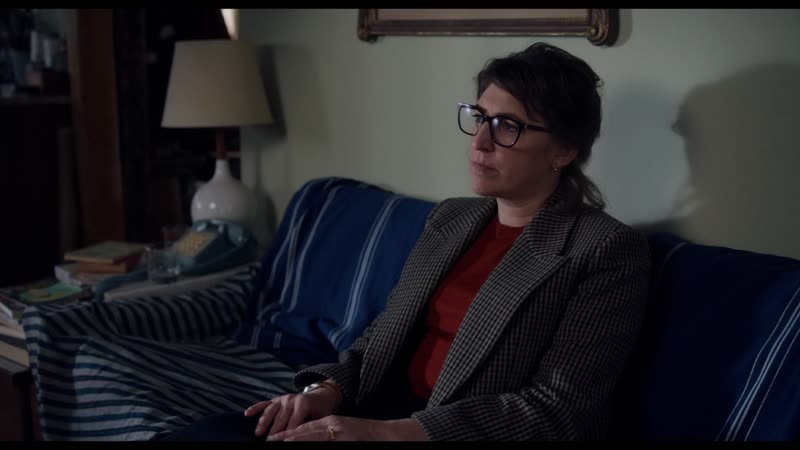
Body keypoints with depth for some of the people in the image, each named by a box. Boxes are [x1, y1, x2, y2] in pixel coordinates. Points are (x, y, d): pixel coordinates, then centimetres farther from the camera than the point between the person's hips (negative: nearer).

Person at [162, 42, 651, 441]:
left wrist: (391, 430, -24)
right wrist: (327, 390, -7)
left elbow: (557, 410, -15)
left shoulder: (610, 252, -8)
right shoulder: (450, 218, 13)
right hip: (380, 415, 6)